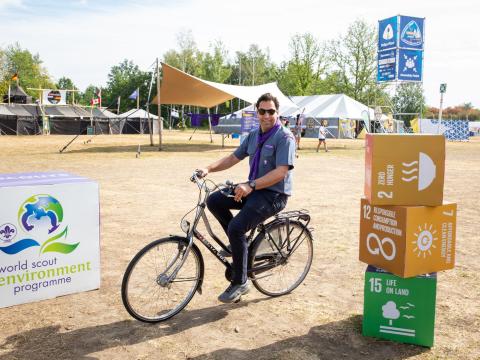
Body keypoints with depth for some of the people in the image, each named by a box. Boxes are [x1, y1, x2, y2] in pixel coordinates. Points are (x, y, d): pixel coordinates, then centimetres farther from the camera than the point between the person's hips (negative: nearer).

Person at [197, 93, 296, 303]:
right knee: (214, 201, -9)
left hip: (274, 195, -8)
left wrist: (251, 185, -32)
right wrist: (209, 169, -4)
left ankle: (240, 283, -7)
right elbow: (233, 158, 12)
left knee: (236, 227, -24)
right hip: (253, 189, 8)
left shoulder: (284, 137, -13)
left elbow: (281, 172, -23)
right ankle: (239, 243, 8)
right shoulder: (253, 136, 11)